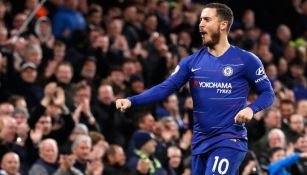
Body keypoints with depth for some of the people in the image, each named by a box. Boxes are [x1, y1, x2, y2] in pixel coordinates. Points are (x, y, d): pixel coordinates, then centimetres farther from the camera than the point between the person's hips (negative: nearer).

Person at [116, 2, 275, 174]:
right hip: (201, 141, 6)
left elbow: (268, 93, 2)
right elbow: (166, 88, 0)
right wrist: (131, 101, -13)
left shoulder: (246, 60, -3)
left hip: (230, 140, -6)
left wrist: (251, 109, -19)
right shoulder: (193, 62, 8)